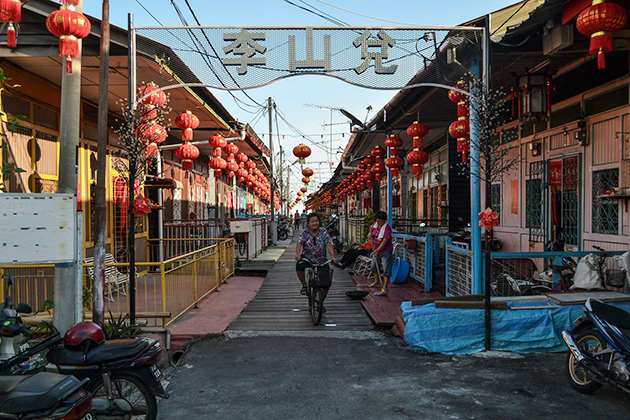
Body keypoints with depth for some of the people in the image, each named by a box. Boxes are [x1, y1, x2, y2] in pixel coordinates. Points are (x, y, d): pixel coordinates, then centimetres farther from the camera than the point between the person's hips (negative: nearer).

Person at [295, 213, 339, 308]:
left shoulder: (324, 232, -5)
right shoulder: (305, 232, -5)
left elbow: (329, 245, -15)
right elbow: (299, 244, -18)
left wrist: (333, 257, -32)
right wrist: (297, 254, -39)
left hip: (321, 260, 1)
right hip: (307, 257, -1)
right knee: (299, 266, -35)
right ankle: (304, 285, -6)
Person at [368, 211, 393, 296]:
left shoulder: (387, 228, -23)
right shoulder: (375, 224, -1)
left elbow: (385, 241, -29)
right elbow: (371, 230, 18)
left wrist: (377, 250, -34)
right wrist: (369, 234, -6)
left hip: (385, 251, -8)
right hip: (376, 250, 9)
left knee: (386, 269, -10)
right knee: (374, 266, 24)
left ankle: (384, 288, -14)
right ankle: (376, 281, 48)